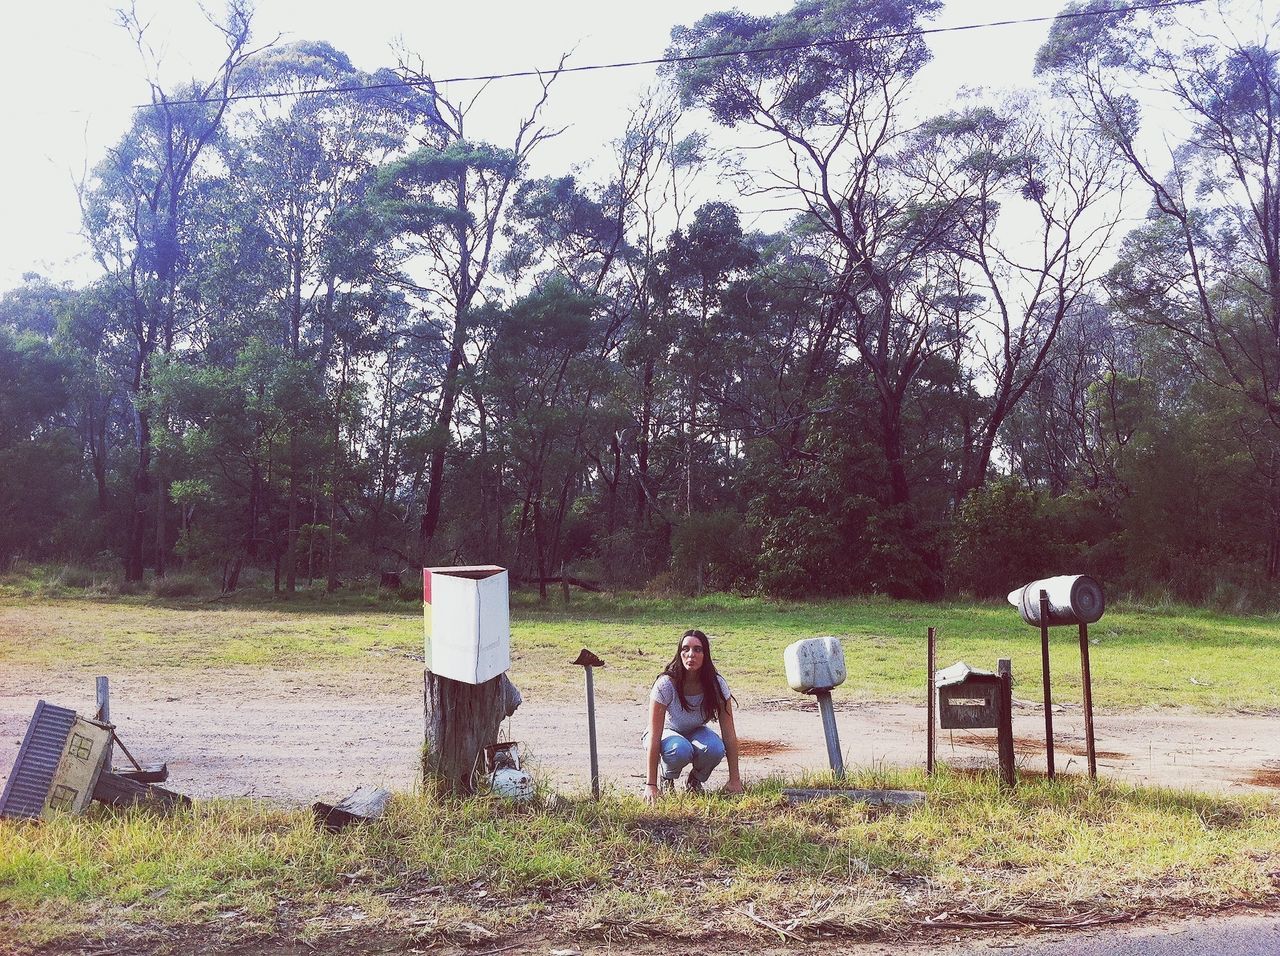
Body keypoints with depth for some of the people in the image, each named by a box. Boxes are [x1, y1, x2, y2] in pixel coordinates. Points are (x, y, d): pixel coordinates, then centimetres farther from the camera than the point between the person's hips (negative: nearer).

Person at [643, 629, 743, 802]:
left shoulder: (717, 685, -22)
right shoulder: (666, 685, -30)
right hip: (668, 733, -3)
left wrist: (734, 780, -23)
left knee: (715, 749, -32)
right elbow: (654, 736, -29)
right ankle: (666, 779, -2)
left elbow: (729, 734, -19)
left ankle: (695, 781, 1)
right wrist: (651, 785, -31)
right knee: (681, 750, -37)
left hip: (696, 733, 3)